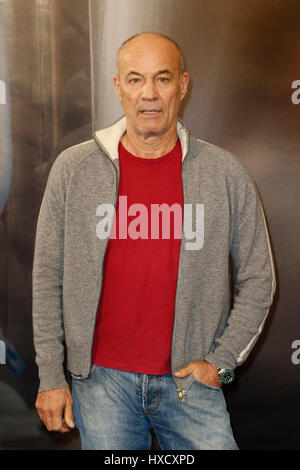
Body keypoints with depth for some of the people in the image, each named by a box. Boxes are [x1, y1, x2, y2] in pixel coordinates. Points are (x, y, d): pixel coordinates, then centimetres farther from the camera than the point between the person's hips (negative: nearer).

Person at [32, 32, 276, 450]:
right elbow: (48, 278, 1)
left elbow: (257, 279, 3)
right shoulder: (74, 168, -4)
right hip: (101, 380, 0)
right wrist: (51, 376, 0)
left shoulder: (226, 173, -4)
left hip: (190, 378, 0)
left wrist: (221, 361, -2)